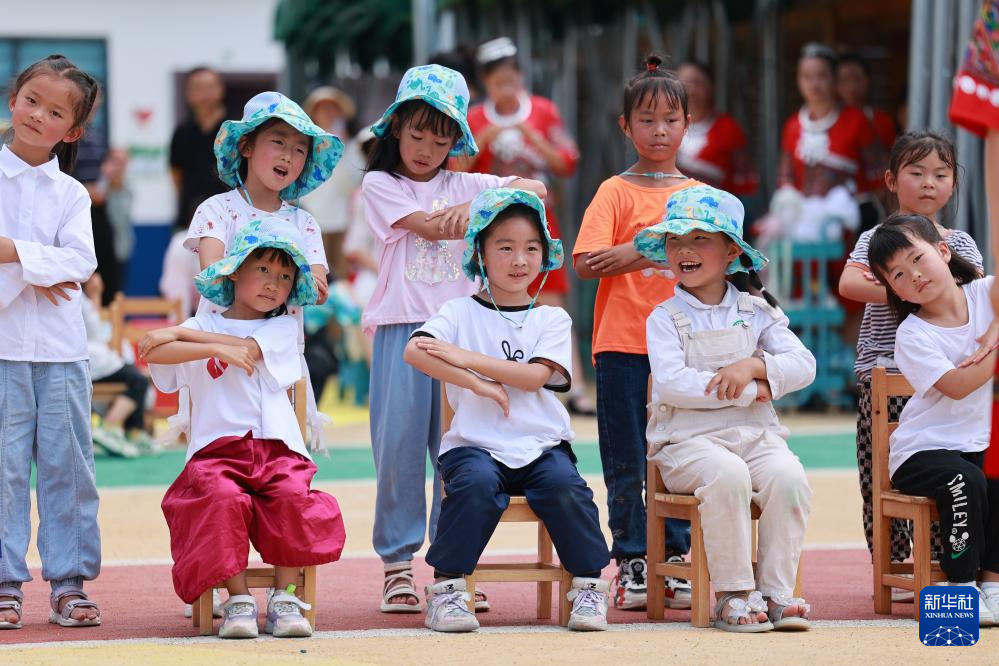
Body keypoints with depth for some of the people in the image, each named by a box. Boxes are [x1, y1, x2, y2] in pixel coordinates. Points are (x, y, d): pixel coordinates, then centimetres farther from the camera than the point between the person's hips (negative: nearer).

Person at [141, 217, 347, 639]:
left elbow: (247, 349, -6)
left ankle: (284, 598, -20)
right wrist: (216, 348, -15)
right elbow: (154, 352, -7)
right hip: (218, 449, -1)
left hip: (277, 449, 1)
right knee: (223, 498, -33)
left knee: (294, 497, -30)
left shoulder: (283, 328, 15)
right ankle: (238, 600, -24)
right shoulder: (205, 325, 13)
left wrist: (180, 333, -3)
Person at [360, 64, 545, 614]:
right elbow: (428, 226, -9)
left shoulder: (462, 185, 14)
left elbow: (534, 190, 2)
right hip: (402, 327, -3)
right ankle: (397, 563, 4)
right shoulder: (380, 185, 5)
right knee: (400, 443, -3)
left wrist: (481, 203, -15)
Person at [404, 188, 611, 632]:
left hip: (541, 443, 1)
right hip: (476, 443, -1)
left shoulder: (552, 320, 11)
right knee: (476, 484, -34)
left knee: (565, 486, -29)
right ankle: (446, 588, -21)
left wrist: (467, 357, -11)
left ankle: (589, 585, -10)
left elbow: (534, 376, -7)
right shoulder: (462, 313, 8)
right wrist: (476, 382, -17)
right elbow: (414, 351, -12)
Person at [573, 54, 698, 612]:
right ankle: (631, 565, 8)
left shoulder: (698, 195, 11)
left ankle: (675, 563, 12)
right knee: (627, 465, 1)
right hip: (623, 344, -3)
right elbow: (586, 264, -8)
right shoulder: (617, 191, 1)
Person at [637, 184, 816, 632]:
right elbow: (671, 384, -14)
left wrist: (755, 366, -15)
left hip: (755, 434, 3)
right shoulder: (665, 318, 3)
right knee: (727, 475, -35)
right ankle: (733, 594, -25)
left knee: (788, 476, -28)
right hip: (689, 439, -3)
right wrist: (747, 391, -14)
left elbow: (804, 365, 4)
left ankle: (776, 591, -20)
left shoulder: (756, 311, 13)